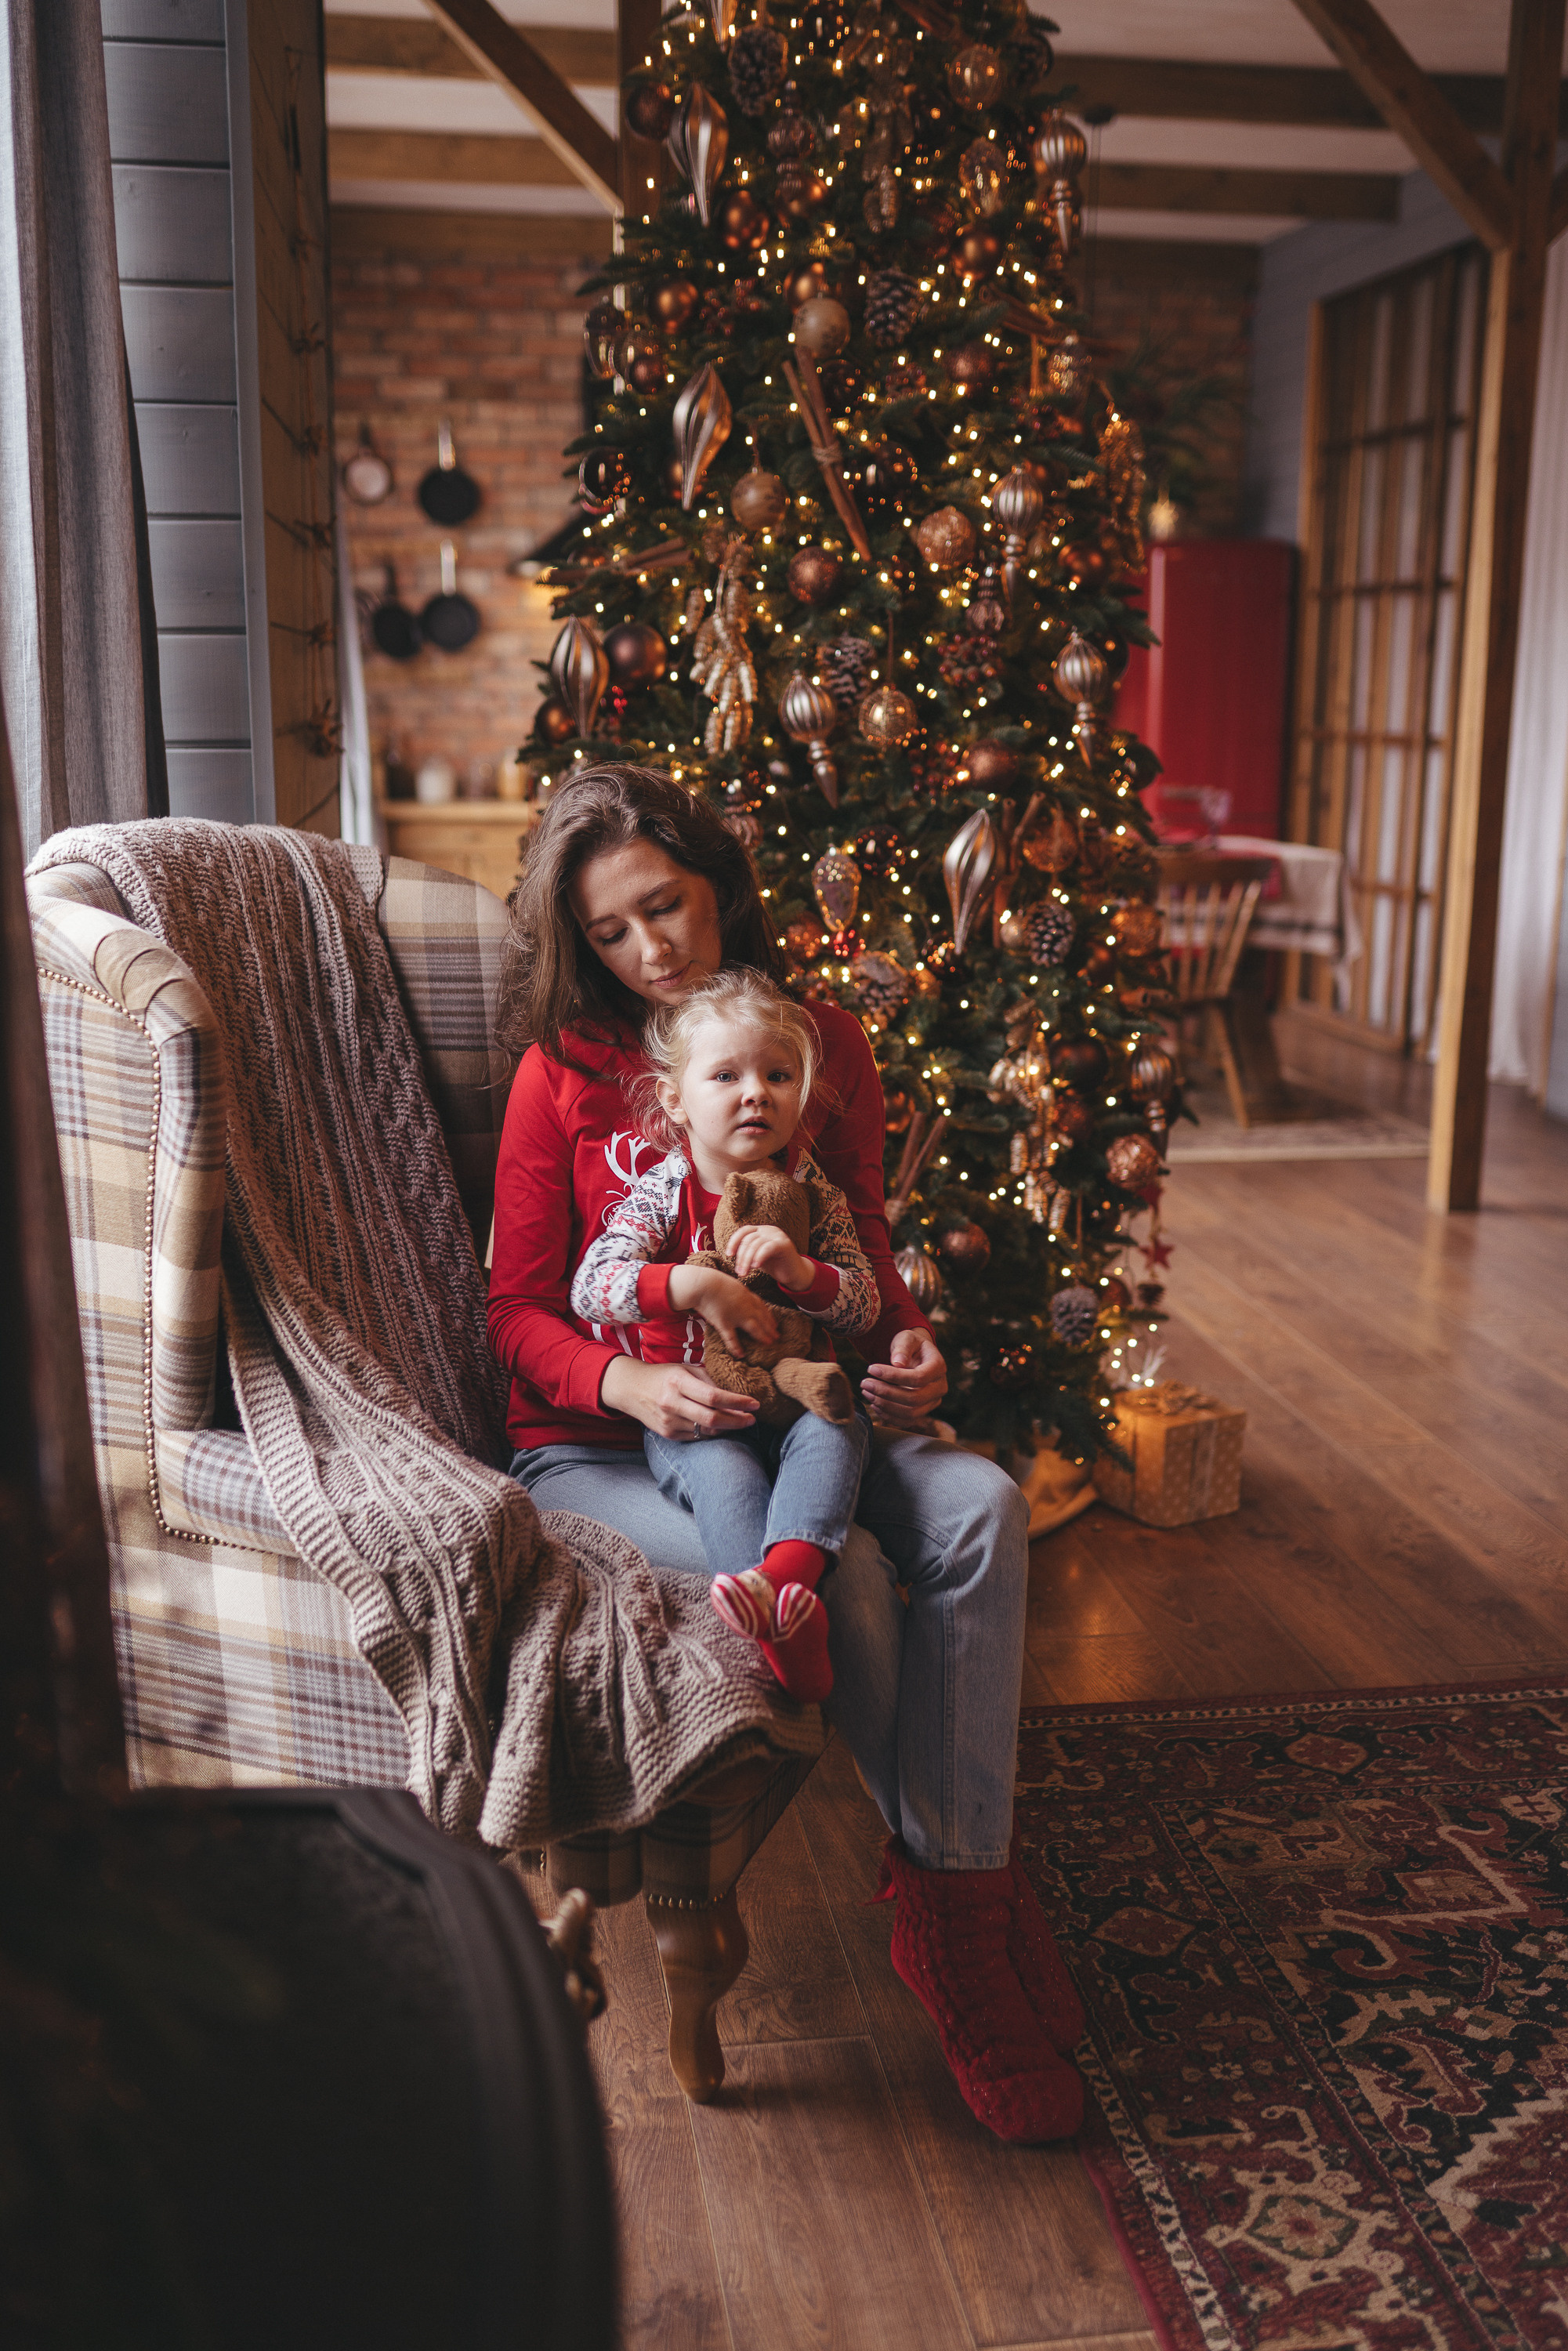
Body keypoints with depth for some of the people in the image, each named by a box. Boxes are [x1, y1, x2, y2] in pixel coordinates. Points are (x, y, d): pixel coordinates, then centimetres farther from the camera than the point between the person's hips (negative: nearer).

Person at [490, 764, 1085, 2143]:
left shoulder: (829, 1048, 7)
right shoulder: (565, 1073, -2)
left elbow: (866, 1254, 15)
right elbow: (521, 1311, -2)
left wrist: (906, 1343, -8)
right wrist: (628, 1381, -23)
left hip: (797, 1418, 3)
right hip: (600, 1447, -3)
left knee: (982, 1507, -26)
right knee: (838, 1568, -30)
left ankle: (960, 1887, -18)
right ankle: (947, 1886, -8)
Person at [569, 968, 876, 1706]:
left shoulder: (813, 1195, 5)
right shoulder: (661, 1193, -3)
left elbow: (864, 1305, 1)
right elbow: (589, 1288, -17)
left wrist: (800, 1271, -21)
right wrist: (695, 1286, -30)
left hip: (792, 1399, 2)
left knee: (835, 1430, -29)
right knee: (725, 1473, -32)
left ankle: (787, 1570, -49)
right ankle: (785, 1622, -45)